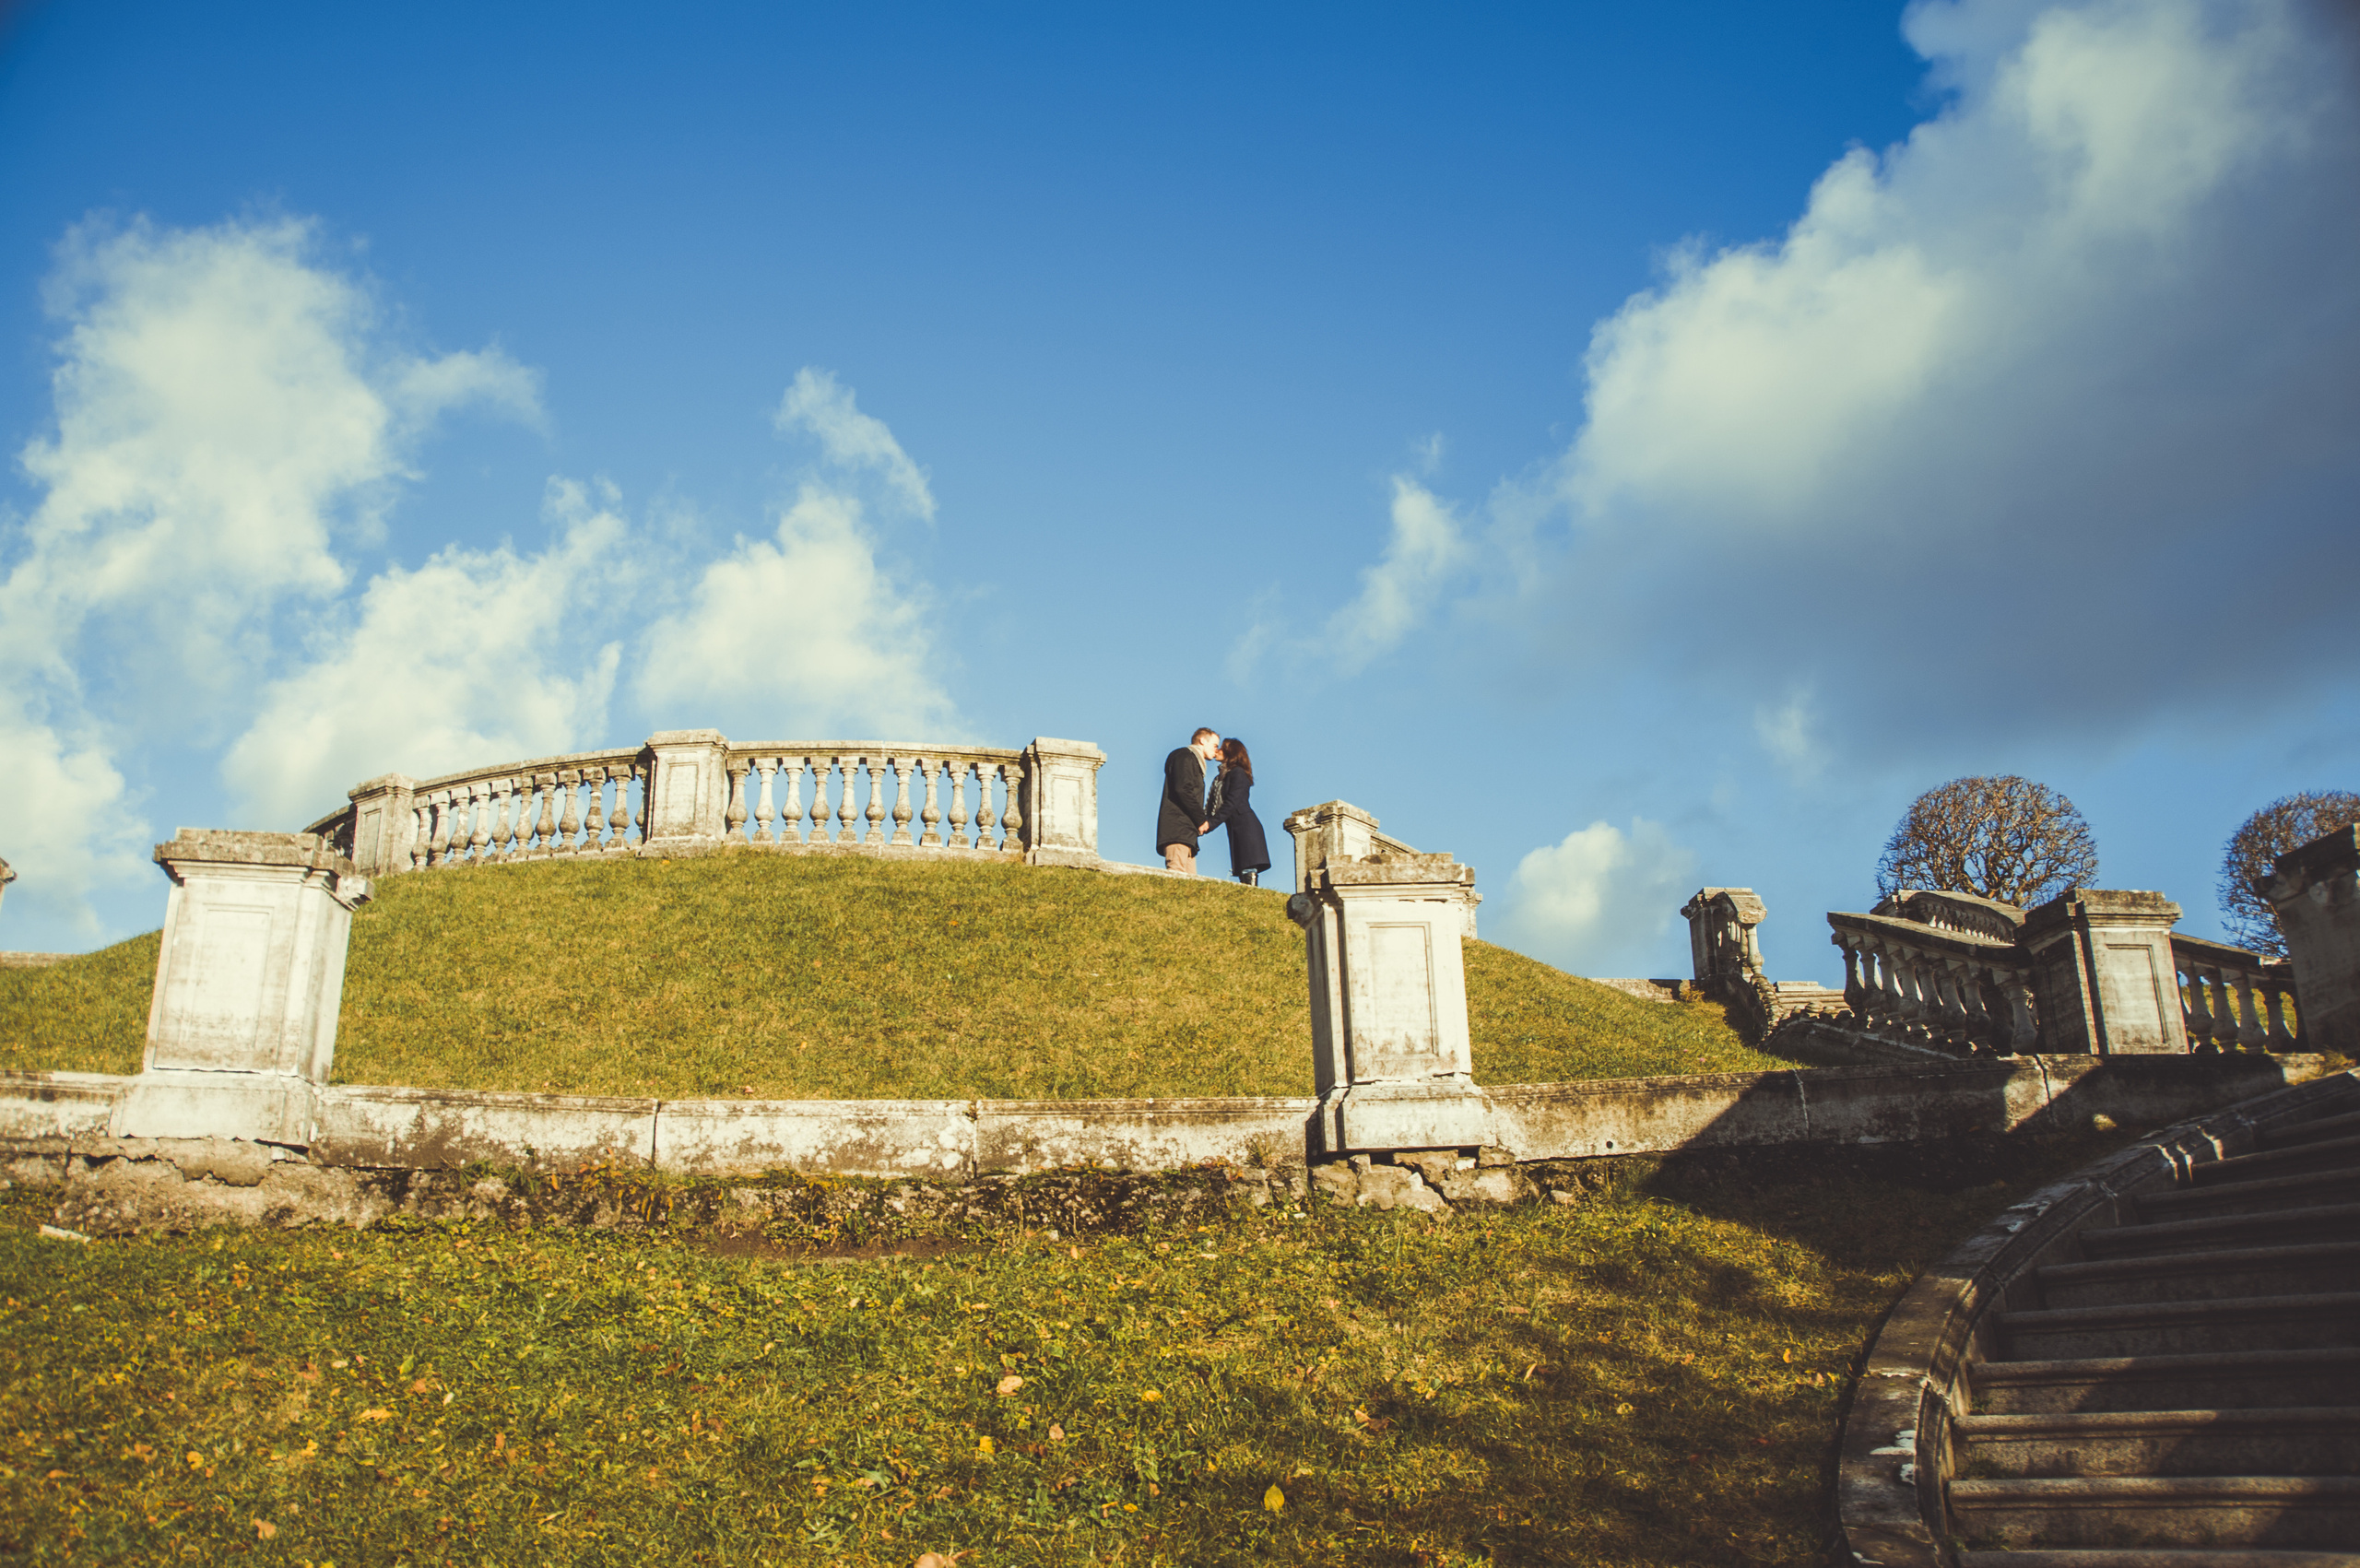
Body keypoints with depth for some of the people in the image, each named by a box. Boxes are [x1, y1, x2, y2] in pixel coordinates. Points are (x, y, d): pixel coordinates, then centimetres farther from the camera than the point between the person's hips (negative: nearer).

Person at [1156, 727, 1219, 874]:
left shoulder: (1193, 761, 31)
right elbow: (1183, 789, -13)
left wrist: (1206, 821, 10)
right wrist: (1201, 819, -10)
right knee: (1177, 875, -22)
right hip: (1177, 827, -10)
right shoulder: (1185, 757, 2)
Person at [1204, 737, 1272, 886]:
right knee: (1242, 873, 0)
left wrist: (1210, 823, -22)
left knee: (1248, 872, -16)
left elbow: (1231, 803, -16)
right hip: (1235, 829, 8)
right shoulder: (1220, 777, 20)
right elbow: (1214, 806, 14)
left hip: (1245, 827, -8)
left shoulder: (1238, 773, -5)